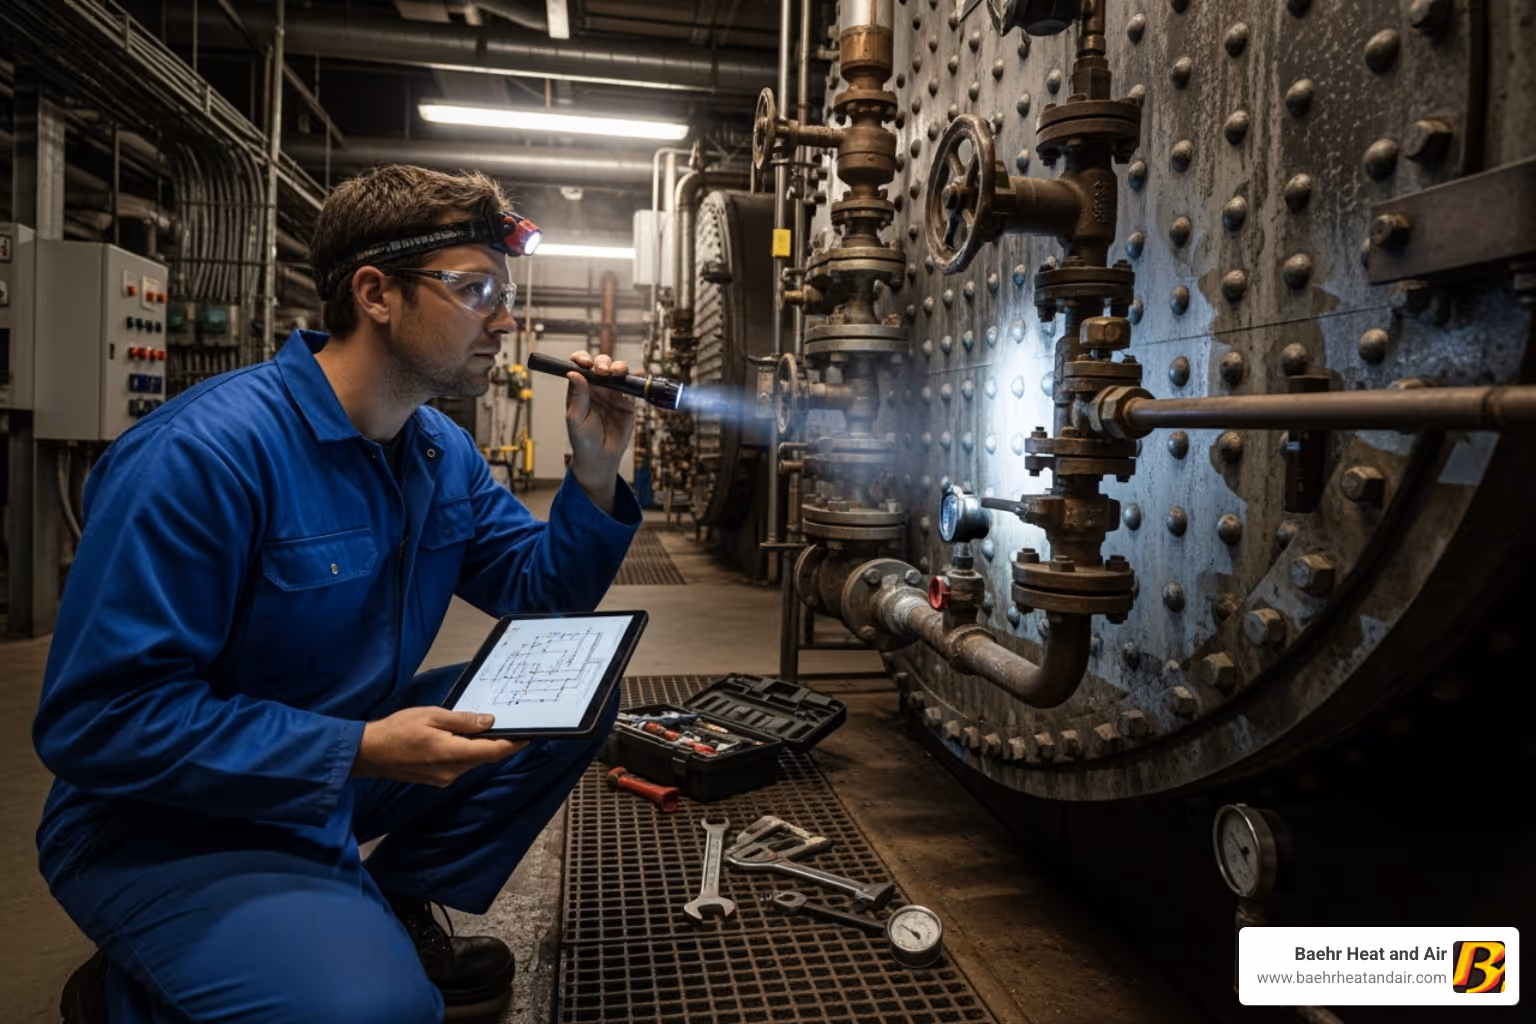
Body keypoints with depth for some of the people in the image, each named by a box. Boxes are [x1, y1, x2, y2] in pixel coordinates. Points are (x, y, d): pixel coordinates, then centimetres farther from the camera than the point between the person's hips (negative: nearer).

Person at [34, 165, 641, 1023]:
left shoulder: (445, 451, -1)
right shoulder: (206, 451, -26)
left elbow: (541, 596, 4)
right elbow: (98, 718, -26)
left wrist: (594, 472, -12)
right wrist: (358, 752, -32)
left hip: (350, 755, 8)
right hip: (169, 821, -7)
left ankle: (397, 906, 9)